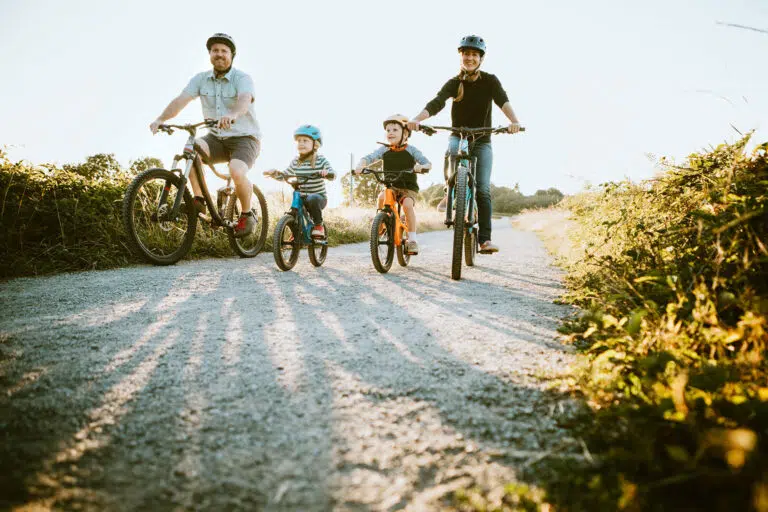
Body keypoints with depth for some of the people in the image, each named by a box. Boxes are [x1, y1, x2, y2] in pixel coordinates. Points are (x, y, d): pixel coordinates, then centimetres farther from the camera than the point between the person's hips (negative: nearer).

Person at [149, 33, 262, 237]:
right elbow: (181, 100, -11)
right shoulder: (201, 79, 2)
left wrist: (233, 115, -56)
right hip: (217, 138, 4)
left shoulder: (242, 78, -11)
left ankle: (247, 214, -6)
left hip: (244, 138, -4)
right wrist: (161, 119, -29)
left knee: (237, 172, -32)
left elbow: (245, 99, -33)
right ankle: (199, 200, -17)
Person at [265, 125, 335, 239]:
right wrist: (275, 173, -8)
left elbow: (333, 174, -17)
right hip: (301, 198, 4)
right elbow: (285, 175, 12)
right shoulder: (295, 162, 6)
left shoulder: (320, 160, -6)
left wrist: (326, 172, -40)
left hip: (319, 196, -4)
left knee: (313, 199, -37)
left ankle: (319, 226, -16)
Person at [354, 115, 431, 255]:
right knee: (382, 197, -30)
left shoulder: (411, 150, -3)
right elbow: (368, 157, -10)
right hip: (391, 186, 2)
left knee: (407, 204, -31)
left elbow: (428, 164, -9)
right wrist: (360, 165, -32)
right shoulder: (384, 150, 2)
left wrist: (421, 167, -33)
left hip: (409, 187, -2)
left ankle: (412, 239, -19)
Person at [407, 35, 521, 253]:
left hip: (482, 141, 0)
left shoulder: (490, 81, -4)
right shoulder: (454, 83, -4)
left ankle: (485, 239, -11)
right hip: (458, 136, 0)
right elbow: (436, 103, -20)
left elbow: (502, 100, -23)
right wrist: (416, 119, -41)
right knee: (452, 152, -37)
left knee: (483, 189, -11)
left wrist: (514, 121, -45)